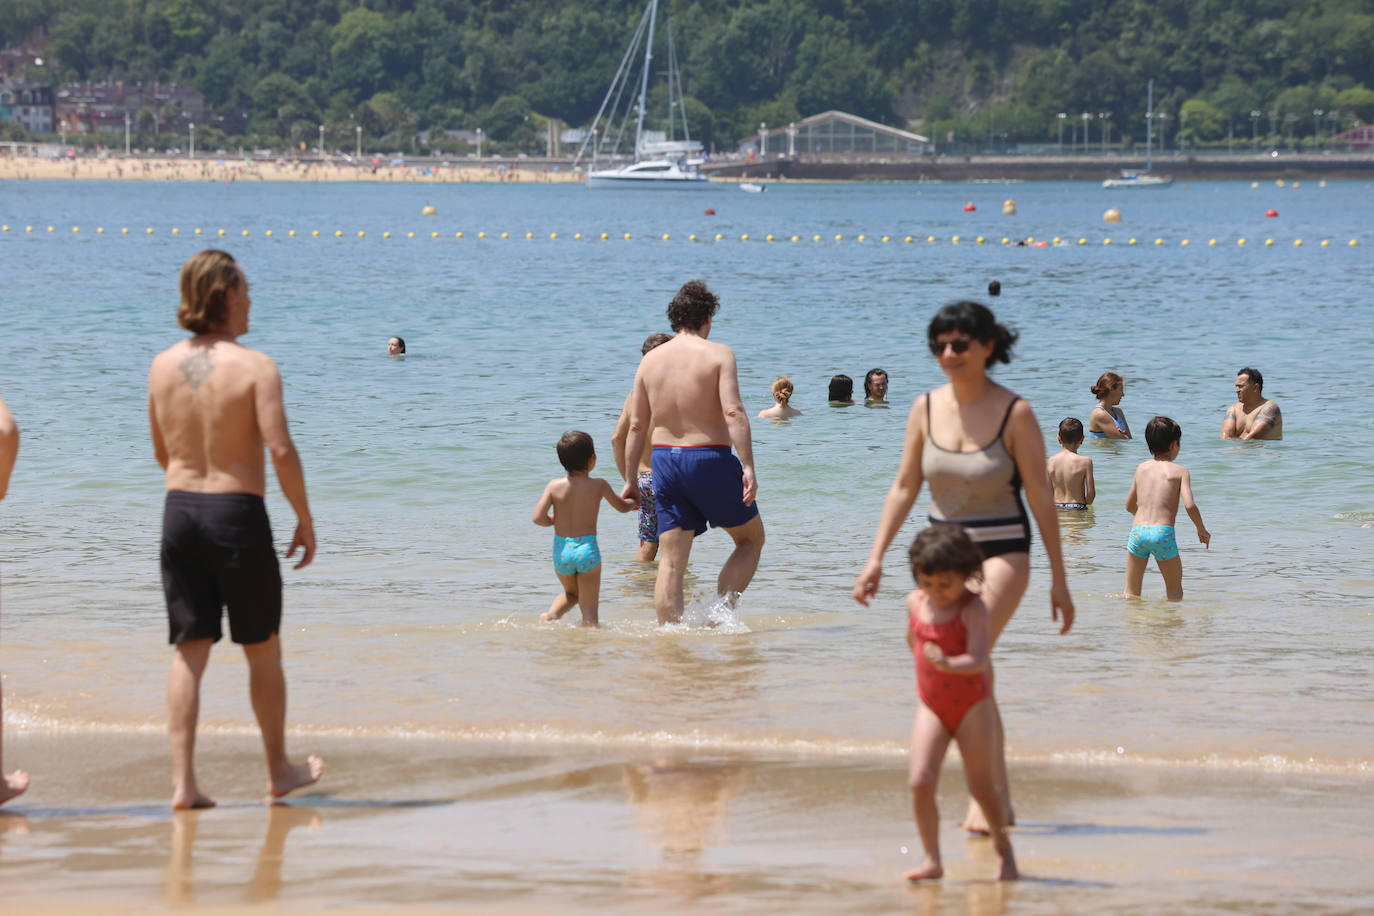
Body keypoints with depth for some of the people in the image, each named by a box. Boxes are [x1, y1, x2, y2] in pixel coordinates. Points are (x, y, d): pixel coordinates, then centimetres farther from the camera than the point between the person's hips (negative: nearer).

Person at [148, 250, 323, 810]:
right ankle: (279, 770, 26)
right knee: (263, 649, 13)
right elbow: (281, 451, -18)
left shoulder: (163, 366, 3)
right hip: (238, 512, -4)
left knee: (189, 651, 6)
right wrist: (305, 519, -7)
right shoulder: (255, 367, -12)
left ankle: (183, 782, -2)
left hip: (180, 511, 4)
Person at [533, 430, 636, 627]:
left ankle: (551, 614, 5)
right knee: (589, 608, 4)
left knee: (571, 594, 27)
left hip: (561, 550, 3)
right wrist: (633, 501, 36)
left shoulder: (554, 486, -2)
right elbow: (622, 507, 13)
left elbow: (538, 518, -9)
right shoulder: (598, 485, -3)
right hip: (587, 550, -3)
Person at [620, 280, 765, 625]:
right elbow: (733, 412, -18)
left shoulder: (651, 360, 7)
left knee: (671, 561, 4)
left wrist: (630, 480, 16)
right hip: (710, 458, -4)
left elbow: (636, 426, 9)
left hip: (664, 459, 4)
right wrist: (748, 467, -19)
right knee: (751, 539, 14)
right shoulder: (718, 354, -6)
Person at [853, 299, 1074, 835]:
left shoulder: (1015, 414, -10)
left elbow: (1041, 500, -6)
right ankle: (998, 800, 18)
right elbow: (904, 488, 10)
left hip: (1001, 554, -5)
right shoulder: (926, 408, 2)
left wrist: (1059, 581, -4)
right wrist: (876, 558, 2)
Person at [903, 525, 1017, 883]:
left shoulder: (972, 609, -17)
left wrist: (948, 664, -48)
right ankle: (932, 860, -4)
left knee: (981, 787, 1)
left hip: (972, 706, -4)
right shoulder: (916, 601, 0)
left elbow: (978, 659, -30)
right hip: (931, 707, 4)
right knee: (921, 782, -12)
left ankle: (1003, 847, 26)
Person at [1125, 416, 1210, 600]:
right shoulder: (1180, 471, 5)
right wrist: (1202, 530, 9)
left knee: (1131, 592, 11)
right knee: (1175, 590, 13)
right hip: (1163, 533, -3)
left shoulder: (1142, 468, 17)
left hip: (1137, 530, 3)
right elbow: (1189, 505, -7)